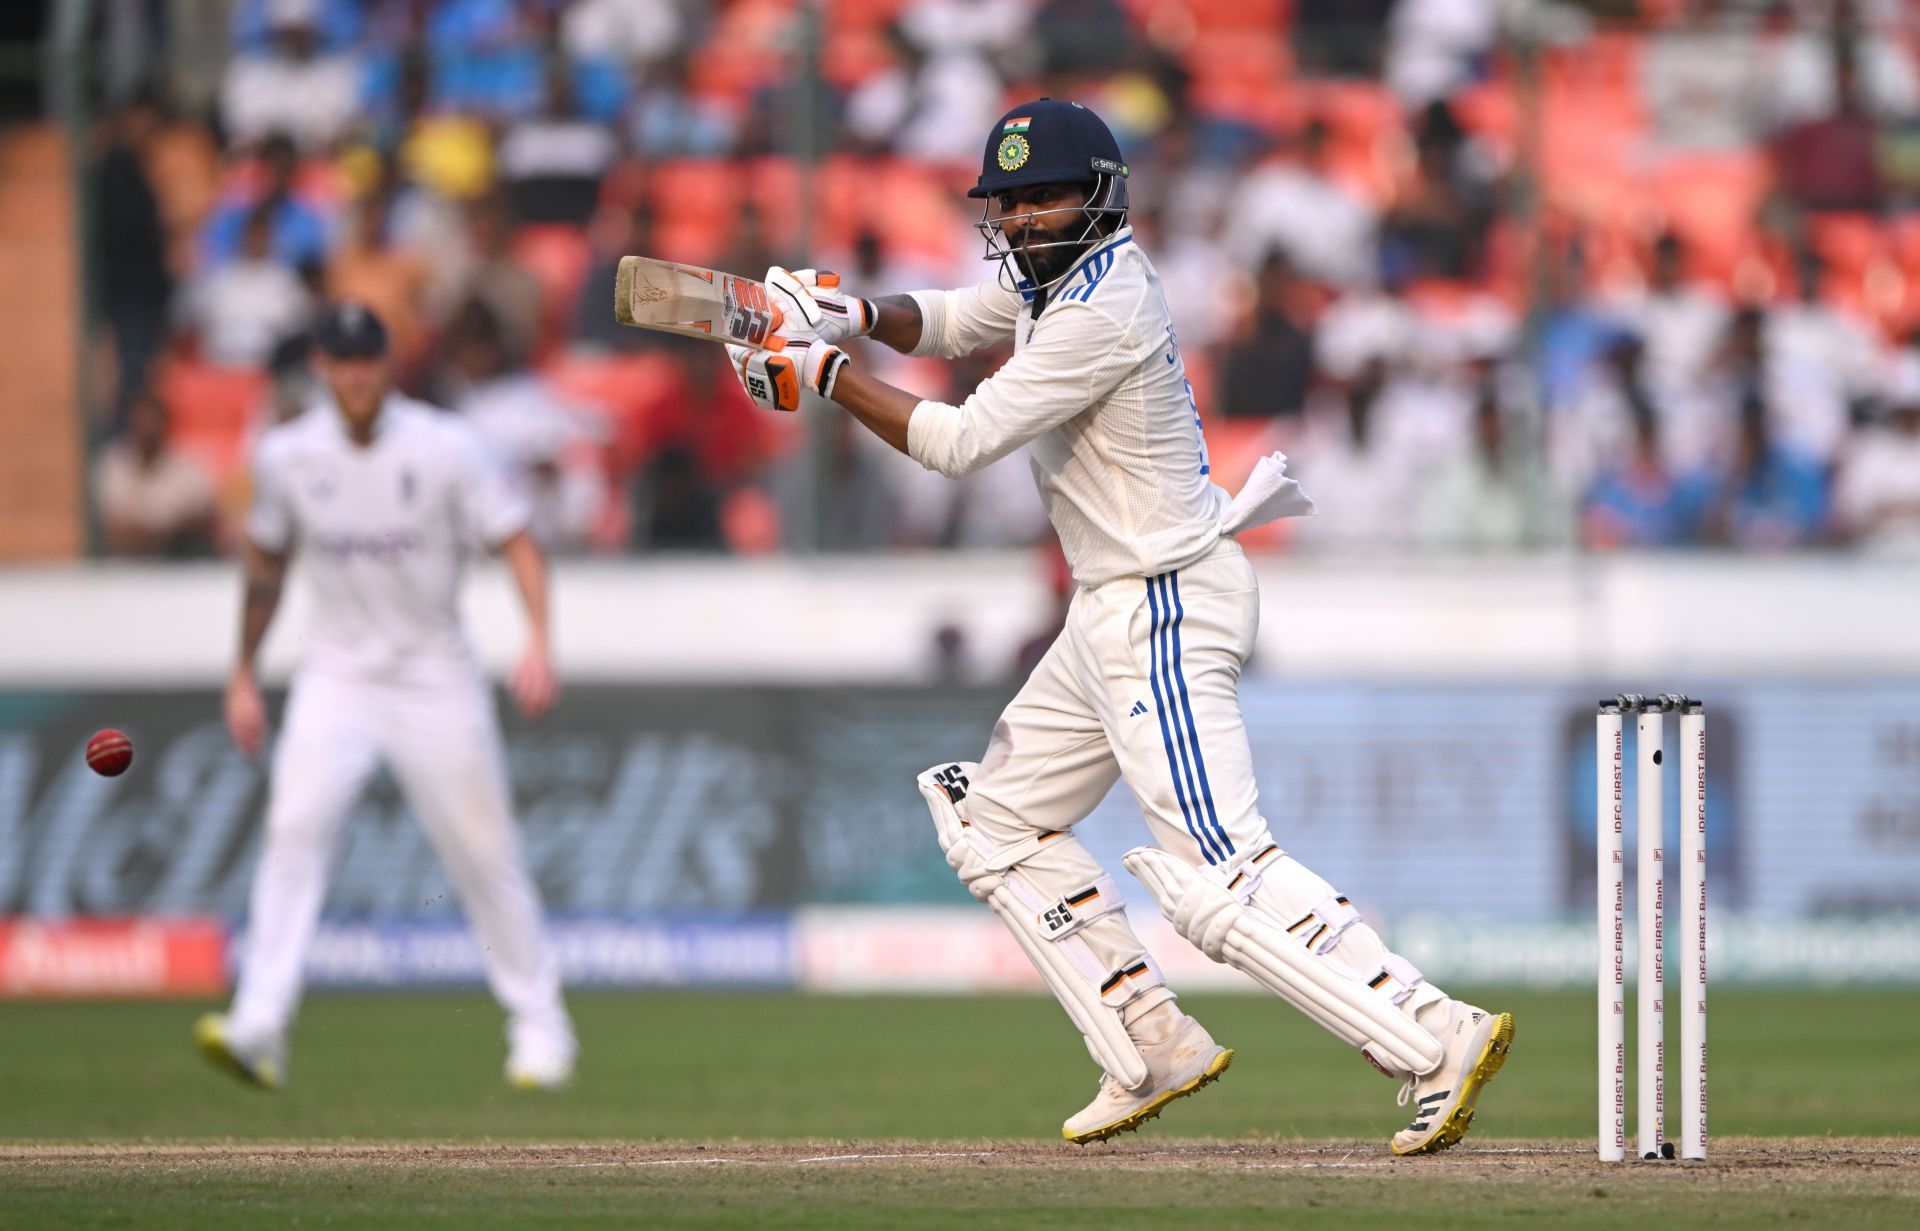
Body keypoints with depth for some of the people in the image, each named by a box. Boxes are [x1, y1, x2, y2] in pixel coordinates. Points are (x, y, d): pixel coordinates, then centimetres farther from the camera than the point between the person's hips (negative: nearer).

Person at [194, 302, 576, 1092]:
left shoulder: (443, 449, -10)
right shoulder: (287, 456, -2)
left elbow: (516, 544, -10)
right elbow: (266, 564, 14)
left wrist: (538, 642, -25)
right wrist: (243, 676, 16)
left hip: (435, 680, -1)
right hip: (337, 678, 1)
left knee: (484, 850, 2)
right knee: (295, 826, -19)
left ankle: (539, 1026, 18)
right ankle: (258, 1028, -27)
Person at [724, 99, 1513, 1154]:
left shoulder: (1102, 312, -20)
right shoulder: (1061, 276, 9)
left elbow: (956, 442, -20)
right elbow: (949, 321, 23)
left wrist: (825, 372, -11)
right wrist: (857, 315, 1)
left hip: (1164, 610, -11)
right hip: (1114, 618, 11)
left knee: (1219, 873, -19)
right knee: (996, 821, 17)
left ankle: (1436, 1038, -24)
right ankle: (1152, 1051, 16)